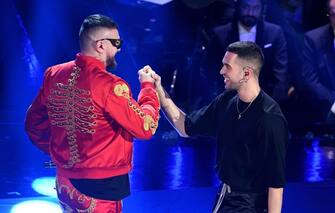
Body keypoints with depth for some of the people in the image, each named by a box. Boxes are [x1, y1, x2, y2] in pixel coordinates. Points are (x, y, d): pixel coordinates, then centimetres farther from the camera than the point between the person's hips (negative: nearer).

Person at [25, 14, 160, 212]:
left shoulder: (54, 75, 0)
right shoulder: (110, 86, -20)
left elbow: (34, 124, 10)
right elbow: (146, 128, -15)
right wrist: (148, 86, -2)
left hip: (64, 182, 7)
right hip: (102, 187, -6)